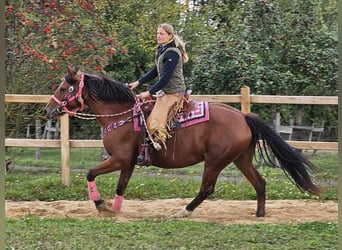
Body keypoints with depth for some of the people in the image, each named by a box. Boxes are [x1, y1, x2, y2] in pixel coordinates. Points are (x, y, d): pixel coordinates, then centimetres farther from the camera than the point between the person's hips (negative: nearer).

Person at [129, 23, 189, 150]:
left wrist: (149, 92, -20)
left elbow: (165, 77, -22)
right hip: (164, 91, 11)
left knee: (155, 122, -19)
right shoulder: (162, 50, 11)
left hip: (173, 92, -11)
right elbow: (155, 71, 18)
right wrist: (138, 82, 11)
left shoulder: (172, 53, -19)